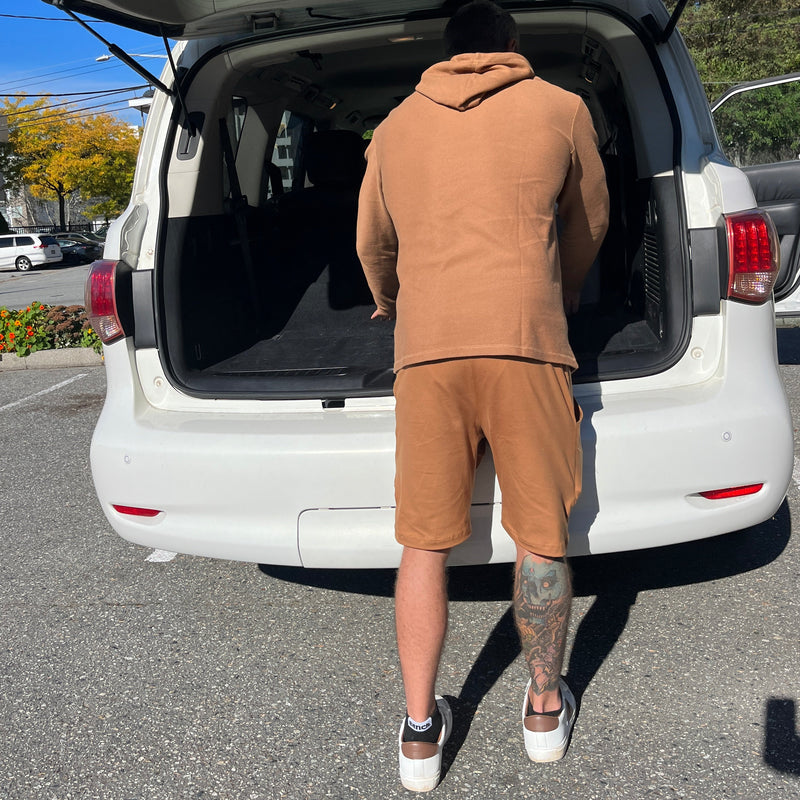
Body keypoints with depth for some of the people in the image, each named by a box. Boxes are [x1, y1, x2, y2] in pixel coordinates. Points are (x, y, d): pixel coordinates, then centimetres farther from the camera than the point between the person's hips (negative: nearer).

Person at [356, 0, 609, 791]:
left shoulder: (395, 126, 19)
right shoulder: (561, 109, 14)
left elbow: (372, 243, 29)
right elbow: (589, 227, 25)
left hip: (425, 347, 2)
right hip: (526, 340, -1)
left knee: (424, 544, 8)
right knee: (540, 534, 10)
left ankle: (419, 731, 17)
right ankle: (545, 708, 26)